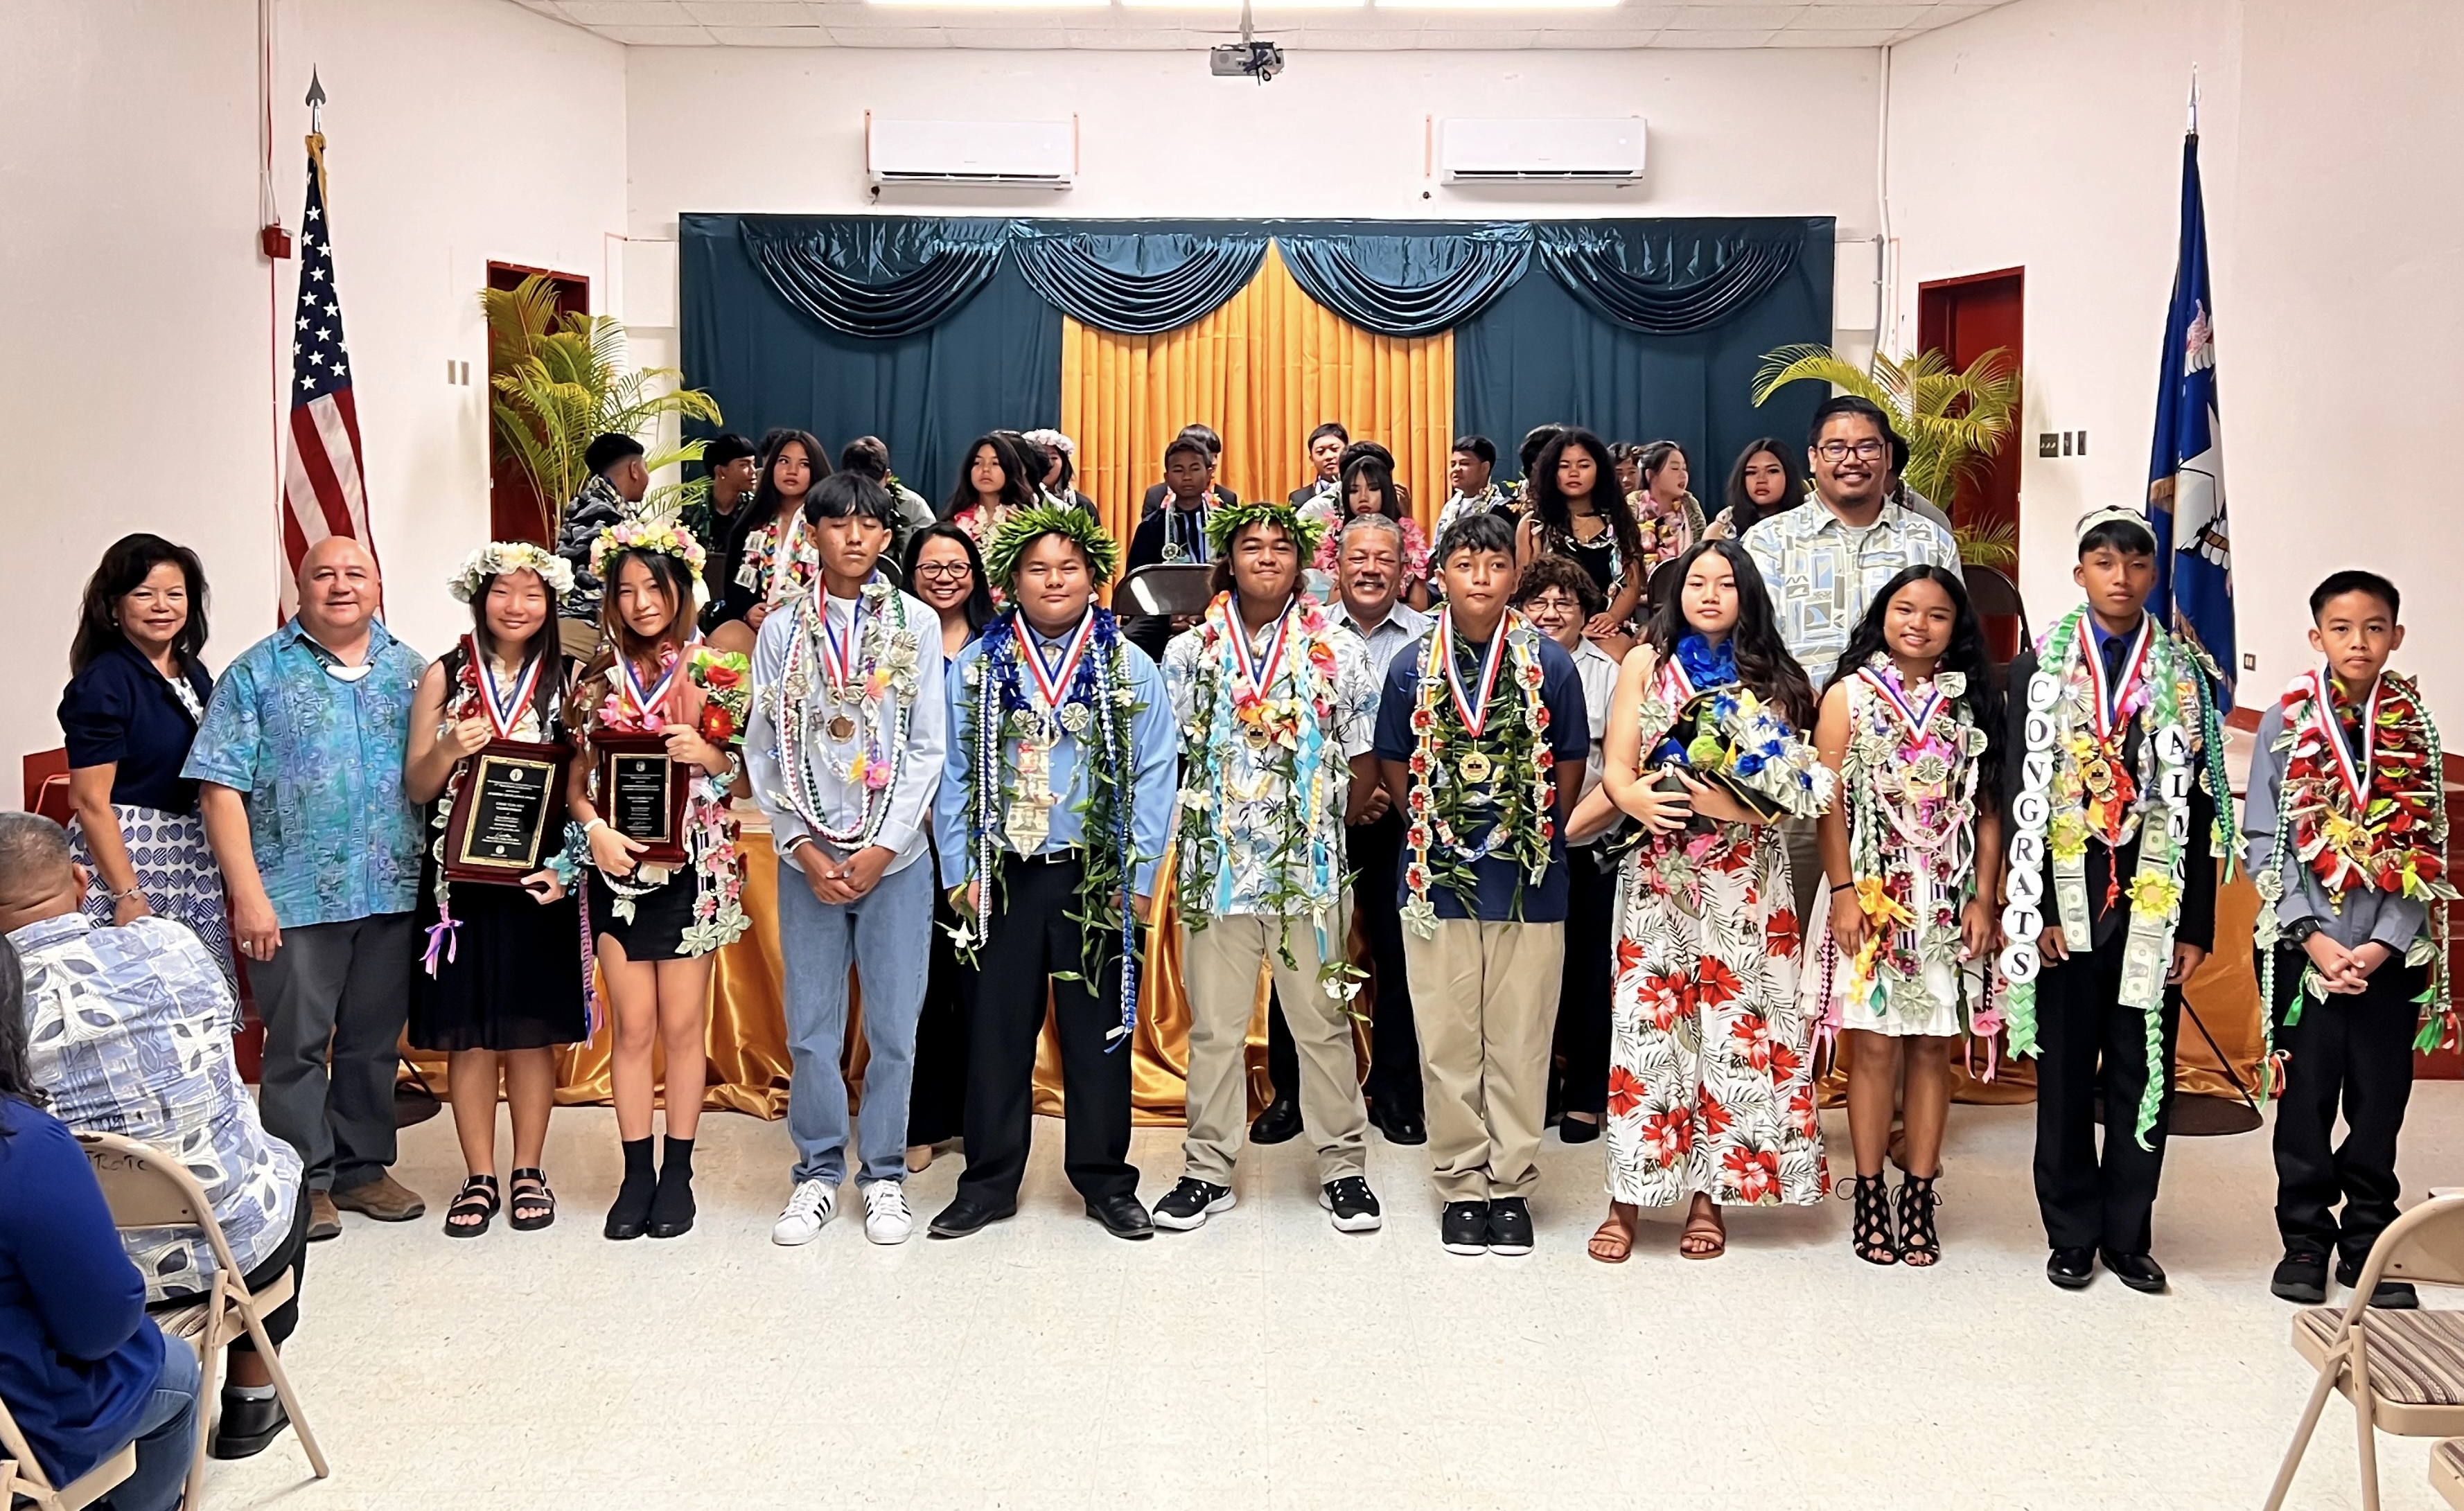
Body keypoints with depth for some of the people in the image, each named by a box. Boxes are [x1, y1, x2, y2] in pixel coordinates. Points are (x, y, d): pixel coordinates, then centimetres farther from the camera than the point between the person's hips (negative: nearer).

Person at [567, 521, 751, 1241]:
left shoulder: (711, 674, 1)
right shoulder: (598, 680, 6)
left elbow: (742, 777, 4)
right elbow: (576, 779, 6)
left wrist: (706, 755, -15)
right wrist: (595, 828, -12)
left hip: (694, 865, -1)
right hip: (619, 865, 1)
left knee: (683, 1022, 3)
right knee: (634, 1025, 4)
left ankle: (677, 1171, 14)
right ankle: (636, 1173, 14)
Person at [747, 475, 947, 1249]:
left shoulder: (916, 624, 3)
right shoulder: (782, 630, 5)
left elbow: (928, 747, 0)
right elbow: (763, 750, 4)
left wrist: (884, 847, -8)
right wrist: (801, 845, -6)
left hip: (895, 857, -1)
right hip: (807, 858, 1)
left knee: (893, 1028, 2)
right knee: (811, 1030, 3)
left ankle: (884, 1175, 17)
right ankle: (818, 1173, 19)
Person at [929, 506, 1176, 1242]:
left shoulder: (1131, 669, 3)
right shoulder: (976, 667, 5)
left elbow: (1153, 779, 0)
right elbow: (953, 775, 5)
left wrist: (1138, 877, -5)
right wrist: (960, 872, -1)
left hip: (1097, 878, -1)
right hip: (1004, 875, 1)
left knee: (1099, 1029, 6)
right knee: (997, 1029, 6)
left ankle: (1106, 1180, 18)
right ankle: (989, 1182, 16)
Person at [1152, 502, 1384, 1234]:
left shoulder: (1340, 652, 2)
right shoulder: (1188, 652, 5)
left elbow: (1363, 767, 6)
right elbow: (1166, 758, 8)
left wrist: (1325, 836, 7)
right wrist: (1191, 832, 3)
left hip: (1311, 871, -1)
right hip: (1216, 868, 1)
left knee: (1323, 1021, 6)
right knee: (1214, 1025, 8)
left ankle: (1344, 1166, 17)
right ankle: (1208, 1168, 19)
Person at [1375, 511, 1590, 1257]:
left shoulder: (1548, 662, 0)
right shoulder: (1414, 665, 3)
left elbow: (1570, 763, 8)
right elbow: (1393, 763, 12)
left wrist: (1539, 835, 5)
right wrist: (1430, 832, 6)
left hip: (1528, 881, -1)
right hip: (1437, 879, 1)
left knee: (1521, 1042, 4)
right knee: (1447, 1043, 6)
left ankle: (1511, 1185, 17)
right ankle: (1463, 1186, 18)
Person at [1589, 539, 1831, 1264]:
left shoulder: (1772, 677, 8)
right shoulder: (1647, 663, 8)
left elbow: (1795, 787, 0)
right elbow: (1616, 768, 1)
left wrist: (1734, 804, -19)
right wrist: (1635, 800, -22)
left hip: (1743, 876, 1)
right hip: (1659, 870, 0)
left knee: (1734, 1026, -1)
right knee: (1646, 1021, -4)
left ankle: (1712, 1193, 10)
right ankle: (1629, 1197, 3)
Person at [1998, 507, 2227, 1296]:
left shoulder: (2189, 679, 6)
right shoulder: (2037, 671, 3)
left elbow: (2202, 808, 4)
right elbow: (2020, 796, 0)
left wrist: (2195, 926, -1)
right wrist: (2035, 909, -7)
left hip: (2154, 908, 1)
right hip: (2066, 906, -1)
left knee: (2144, 1075, 6)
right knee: (2066, 1076, 6)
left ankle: (2127, 1234, 18)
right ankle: (2073, 1234, 18)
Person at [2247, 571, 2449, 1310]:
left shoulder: (2415, 729, 4)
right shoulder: (2285, 723, 0)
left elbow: (2429, 849, 1)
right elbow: (2265, 842, -3)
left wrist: (2385, 943, -10)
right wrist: (2312, 937, -11)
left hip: (2390, 953, 1)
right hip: (2306, 949, -1)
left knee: (2381, 1102, 7)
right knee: (2307, 1100, 6)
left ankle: (2369, 1244, 20)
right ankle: (2305, 1241, 18)